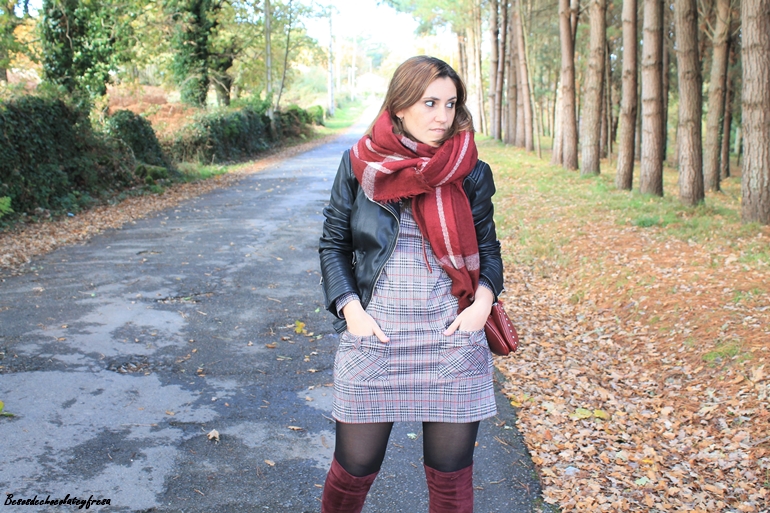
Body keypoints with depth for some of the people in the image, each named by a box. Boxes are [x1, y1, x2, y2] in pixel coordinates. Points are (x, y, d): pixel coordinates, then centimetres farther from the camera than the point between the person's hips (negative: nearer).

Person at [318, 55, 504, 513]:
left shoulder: (470, 173, 1)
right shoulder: (360, 164, -1)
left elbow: (487, 247, 11)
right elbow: (333, 242, 6)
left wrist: (483, 301, -7)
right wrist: (350, 308, -7)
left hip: (452, 339, 1)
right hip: (375, 338, 0)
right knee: (355, 467, 8)